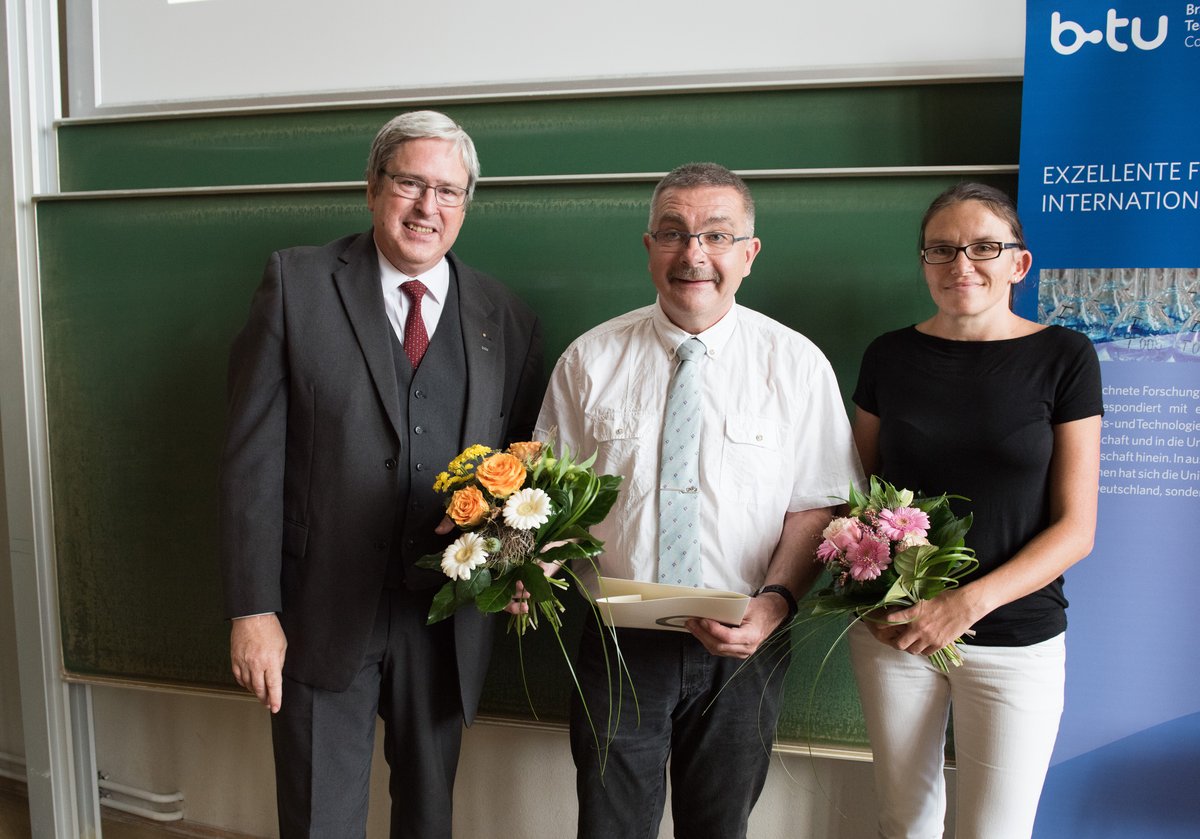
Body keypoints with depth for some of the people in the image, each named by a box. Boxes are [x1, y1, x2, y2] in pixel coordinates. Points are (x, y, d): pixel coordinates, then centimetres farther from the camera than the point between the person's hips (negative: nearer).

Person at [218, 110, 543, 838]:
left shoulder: (507, 319, 2)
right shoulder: (297, 284, -4)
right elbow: (254, 456, -7)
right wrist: (253, 608, -10)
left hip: (449, 620, 2)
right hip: (323, 610, -2)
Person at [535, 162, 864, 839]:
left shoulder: (797, 364, -4)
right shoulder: (589, 360, -2)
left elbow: (817, 504, -4)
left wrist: (776, 600, -20)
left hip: (742, 649, 0)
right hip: (618, 643, 1)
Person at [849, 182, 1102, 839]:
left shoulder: (1064, 358, -5)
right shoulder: (889, 357, 1)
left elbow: (1075, 528, -6)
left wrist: (971, 601, -18)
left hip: (1016, 636, -1)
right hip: (893, 630, 2)